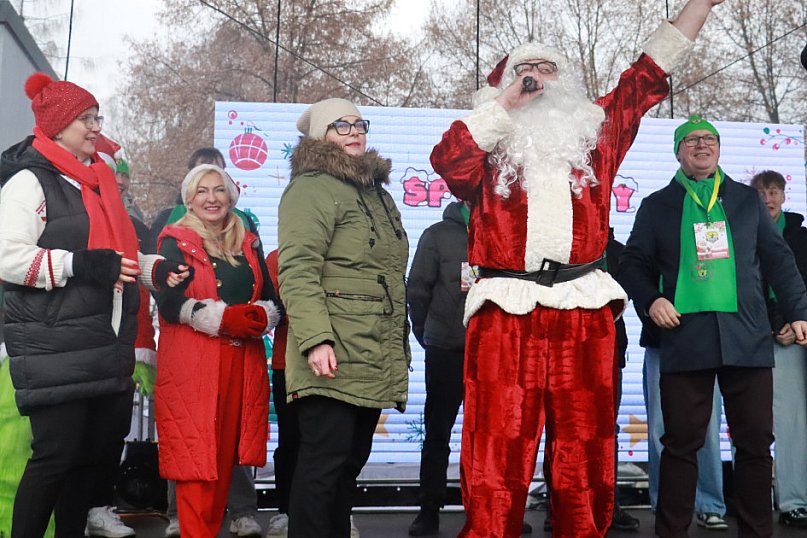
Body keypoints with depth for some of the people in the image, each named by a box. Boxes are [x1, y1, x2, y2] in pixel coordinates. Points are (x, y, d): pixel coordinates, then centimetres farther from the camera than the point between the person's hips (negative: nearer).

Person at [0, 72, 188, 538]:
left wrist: (156, 270, 9)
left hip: (108, 346, 8)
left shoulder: (99, 180, 18)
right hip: (55, 349, -8)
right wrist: (80, 264, -24)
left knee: (101, 450, 11)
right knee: (57, 454, -5)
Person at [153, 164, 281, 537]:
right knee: (196, 454, -6)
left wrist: (261, 317, -9)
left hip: (243, 362, 4)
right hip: (191, 363, -4)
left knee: (226, 452, 6)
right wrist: (225, 318, -19)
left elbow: (271, 298, 14)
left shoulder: (248, 244, 18)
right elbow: (170, 301, -9)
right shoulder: (176, 241, 4)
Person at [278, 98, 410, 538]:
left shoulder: (378, 194, 22)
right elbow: (297, 272, -16)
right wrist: (315, 339, -26)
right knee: (323, 463, -6)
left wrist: (401, 348, 25)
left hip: (374, 362, 8)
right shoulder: (312, 188, -5)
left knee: (350, 462, 13)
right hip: (334, 359, -8)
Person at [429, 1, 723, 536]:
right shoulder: (492, 143, 13)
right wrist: (507, 103, 1)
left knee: (586, 465, 6)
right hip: (505, 313, -2)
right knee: (496, 461, -4)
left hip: (585, 313, 2)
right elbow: (448, 161, -6)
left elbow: (650, 74, 19)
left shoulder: (596, 130, 18)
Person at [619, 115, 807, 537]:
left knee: (755, 440, 4)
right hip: (685, 336, -2)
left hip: (747, 338, 2)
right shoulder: (656, 206, 12)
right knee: (681, 442, 1)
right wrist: (651, 299, -7)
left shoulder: (747, 200, 16)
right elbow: (634, 263, 11)